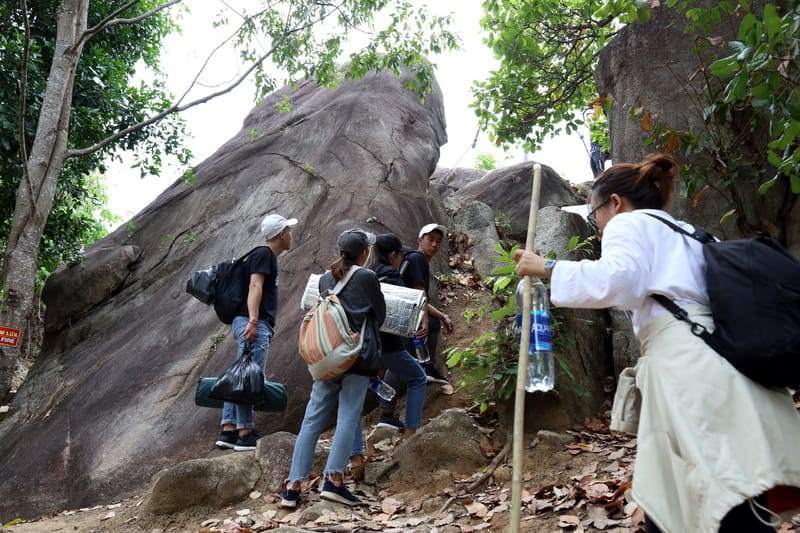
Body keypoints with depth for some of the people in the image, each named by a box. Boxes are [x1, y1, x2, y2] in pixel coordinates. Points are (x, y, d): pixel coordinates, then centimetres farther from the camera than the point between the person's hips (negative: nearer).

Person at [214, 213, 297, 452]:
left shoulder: (267, 256, 25)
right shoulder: (264, 254, -5)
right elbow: (255, 286, -17)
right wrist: (253, 321, -27)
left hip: (256, 325, 10)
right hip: (252, 324, -10)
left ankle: (228, 431, 10)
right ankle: (246, 434, -8)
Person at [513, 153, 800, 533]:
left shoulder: (629, 223, 8)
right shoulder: (687, 234, 34)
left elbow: (619, 280, -12)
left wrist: (549, 269, -3)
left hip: (685, 357, -9)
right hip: (709, 356, 9)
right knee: (664, 502, 7)